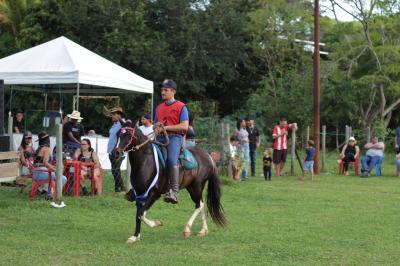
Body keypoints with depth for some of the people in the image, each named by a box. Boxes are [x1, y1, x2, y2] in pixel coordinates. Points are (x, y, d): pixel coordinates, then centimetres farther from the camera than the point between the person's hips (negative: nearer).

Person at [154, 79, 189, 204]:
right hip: (160, 137, 7)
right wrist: (157, 126, 3)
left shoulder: (181, 107, 3)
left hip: (174, 136, -6)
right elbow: (155, 125, 29)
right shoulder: (159, 107, 22)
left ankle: (174, 191, -34)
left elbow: (184, 126, -8)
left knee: (171, 159, -30)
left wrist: (166, 127, -12)